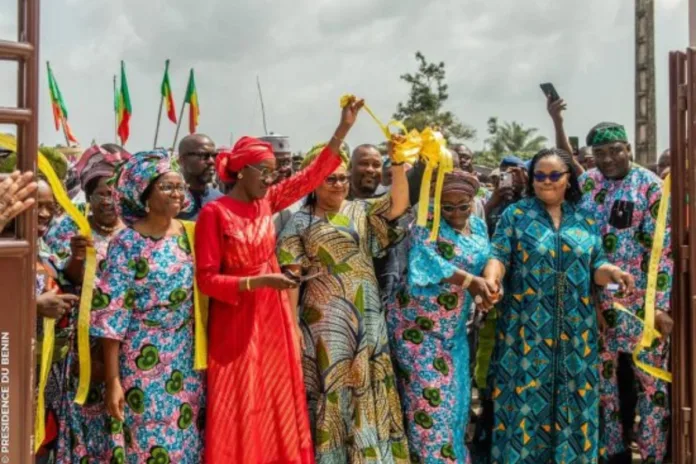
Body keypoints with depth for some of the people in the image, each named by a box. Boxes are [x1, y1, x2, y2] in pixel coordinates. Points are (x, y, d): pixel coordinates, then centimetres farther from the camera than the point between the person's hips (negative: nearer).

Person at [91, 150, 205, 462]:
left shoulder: (188, 234, 2)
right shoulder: (127, 243, -12)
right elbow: (111, 316, -13)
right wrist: (113, 381, -15)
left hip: (186, 357, 5)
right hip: (143, 361, -4)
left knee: (187, 435, 12)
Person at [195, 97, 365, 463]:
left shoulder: (267, 202, 4)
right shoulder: (215, 212, -13)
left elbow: (312, 176, 8)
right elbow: (206, 279, -14)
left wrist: (343, 129, 3)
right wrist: (257, 282, -22)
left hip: (274, 318, 6)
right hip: (237, 323, -6)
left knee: (278, 407, 13)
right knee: (241, 414, 3)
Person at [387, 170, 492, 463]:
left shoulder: (479, 227, 10)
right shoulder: (427, 224, -11)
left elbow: (486, 263, 11)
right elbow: (425, 260, -27)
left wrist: (487, 285, -11)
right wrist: (469, 280, -29)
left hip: (454, 328, 6)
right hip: (418, 324, -6)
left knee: (455, 397, 12)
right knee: (429, 397, -5)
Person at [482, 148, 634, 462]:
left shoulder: (585, 219, 10)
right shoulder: (515, 215, 2)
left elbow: (594, 265, 10)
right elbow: (499, 256, -6)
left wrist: (613, 272, -12)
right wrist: (490, 278, -27)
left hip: (575, 329, 3)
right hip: (528, 327, -3)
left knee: (573, 399, 7)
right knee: (526, 394, 0)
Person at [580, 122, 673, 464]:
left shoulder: (650, 186, -7)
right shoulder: (585, 184, 5)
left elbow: (664, 248, -10)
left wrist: (661, 304, -15)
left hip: (642, 301, -4)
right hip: (596, 301, 4)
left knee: (650, 378, 1)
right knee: (604, 375, 12)